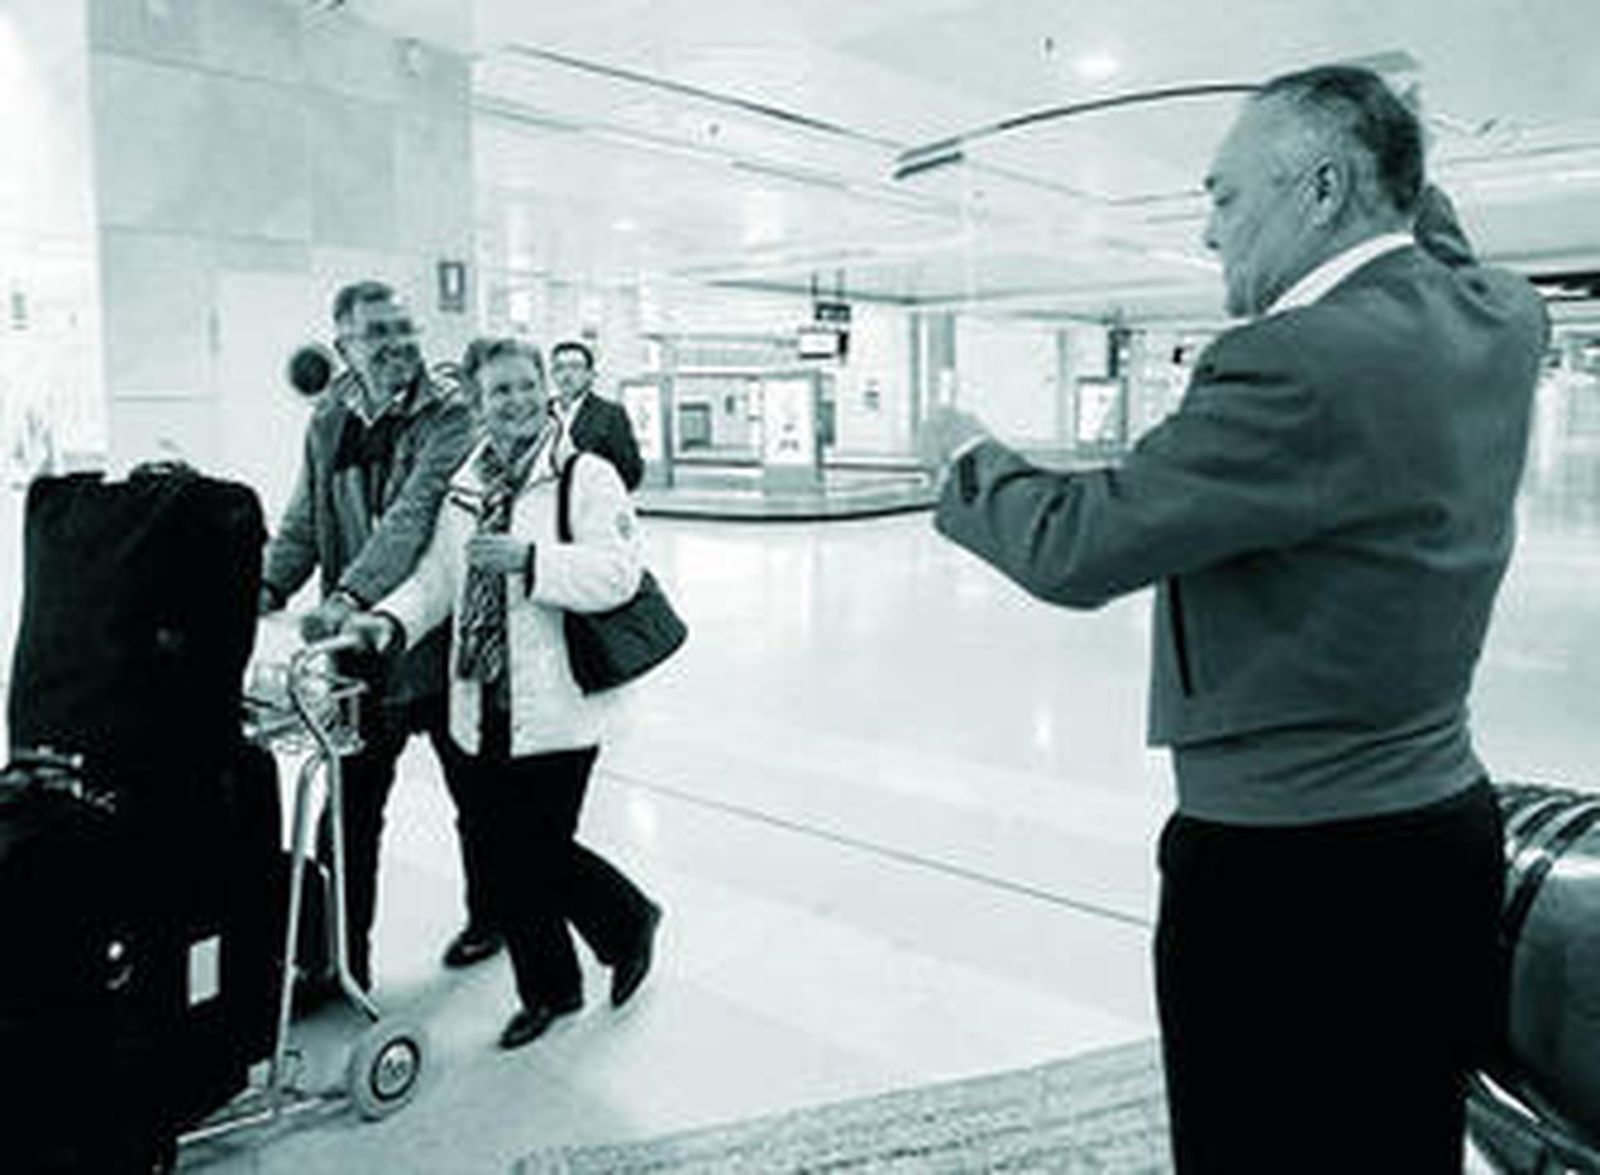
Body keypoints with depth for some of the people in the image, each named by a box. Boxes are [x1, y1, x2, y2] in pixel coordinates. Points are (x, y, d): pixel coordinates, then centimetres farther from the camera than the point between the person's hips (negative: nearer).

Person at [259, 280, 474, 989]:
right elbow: (303, 527, 11)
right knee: (348, 810, 5)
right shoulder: (328, 423, 7)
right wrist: (267, 588, -7)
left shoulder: (448, 420, -11)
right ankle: (338, 961, 19)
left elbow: (412, 517, -24)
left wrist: (349, 596, -36)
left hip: (439, 638, -3)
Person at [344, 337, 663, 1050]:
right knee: (500, 856, 13)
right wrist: (392, 620, -6)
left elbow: (616, 571, -18)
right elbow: (437, 577, 11)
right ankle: (548, 989, 34)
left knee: (539, 853, 0)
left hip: (554, 711, -6)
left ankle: (629, 923, 32)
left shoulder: (586, 477, -6)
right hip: (479, 711, 6)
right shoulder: (465, 489, 13)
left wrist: (530, 558, -27)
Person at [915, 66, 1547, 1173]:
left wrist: (969, 456, -3)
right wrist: (1383, 147, 24)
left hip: (1285, 871, -8)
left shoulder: (1298, 363, -24)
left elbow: (1075, 547, -20)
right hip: (1447, 821, 9)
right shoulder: (1501, 316, 2)